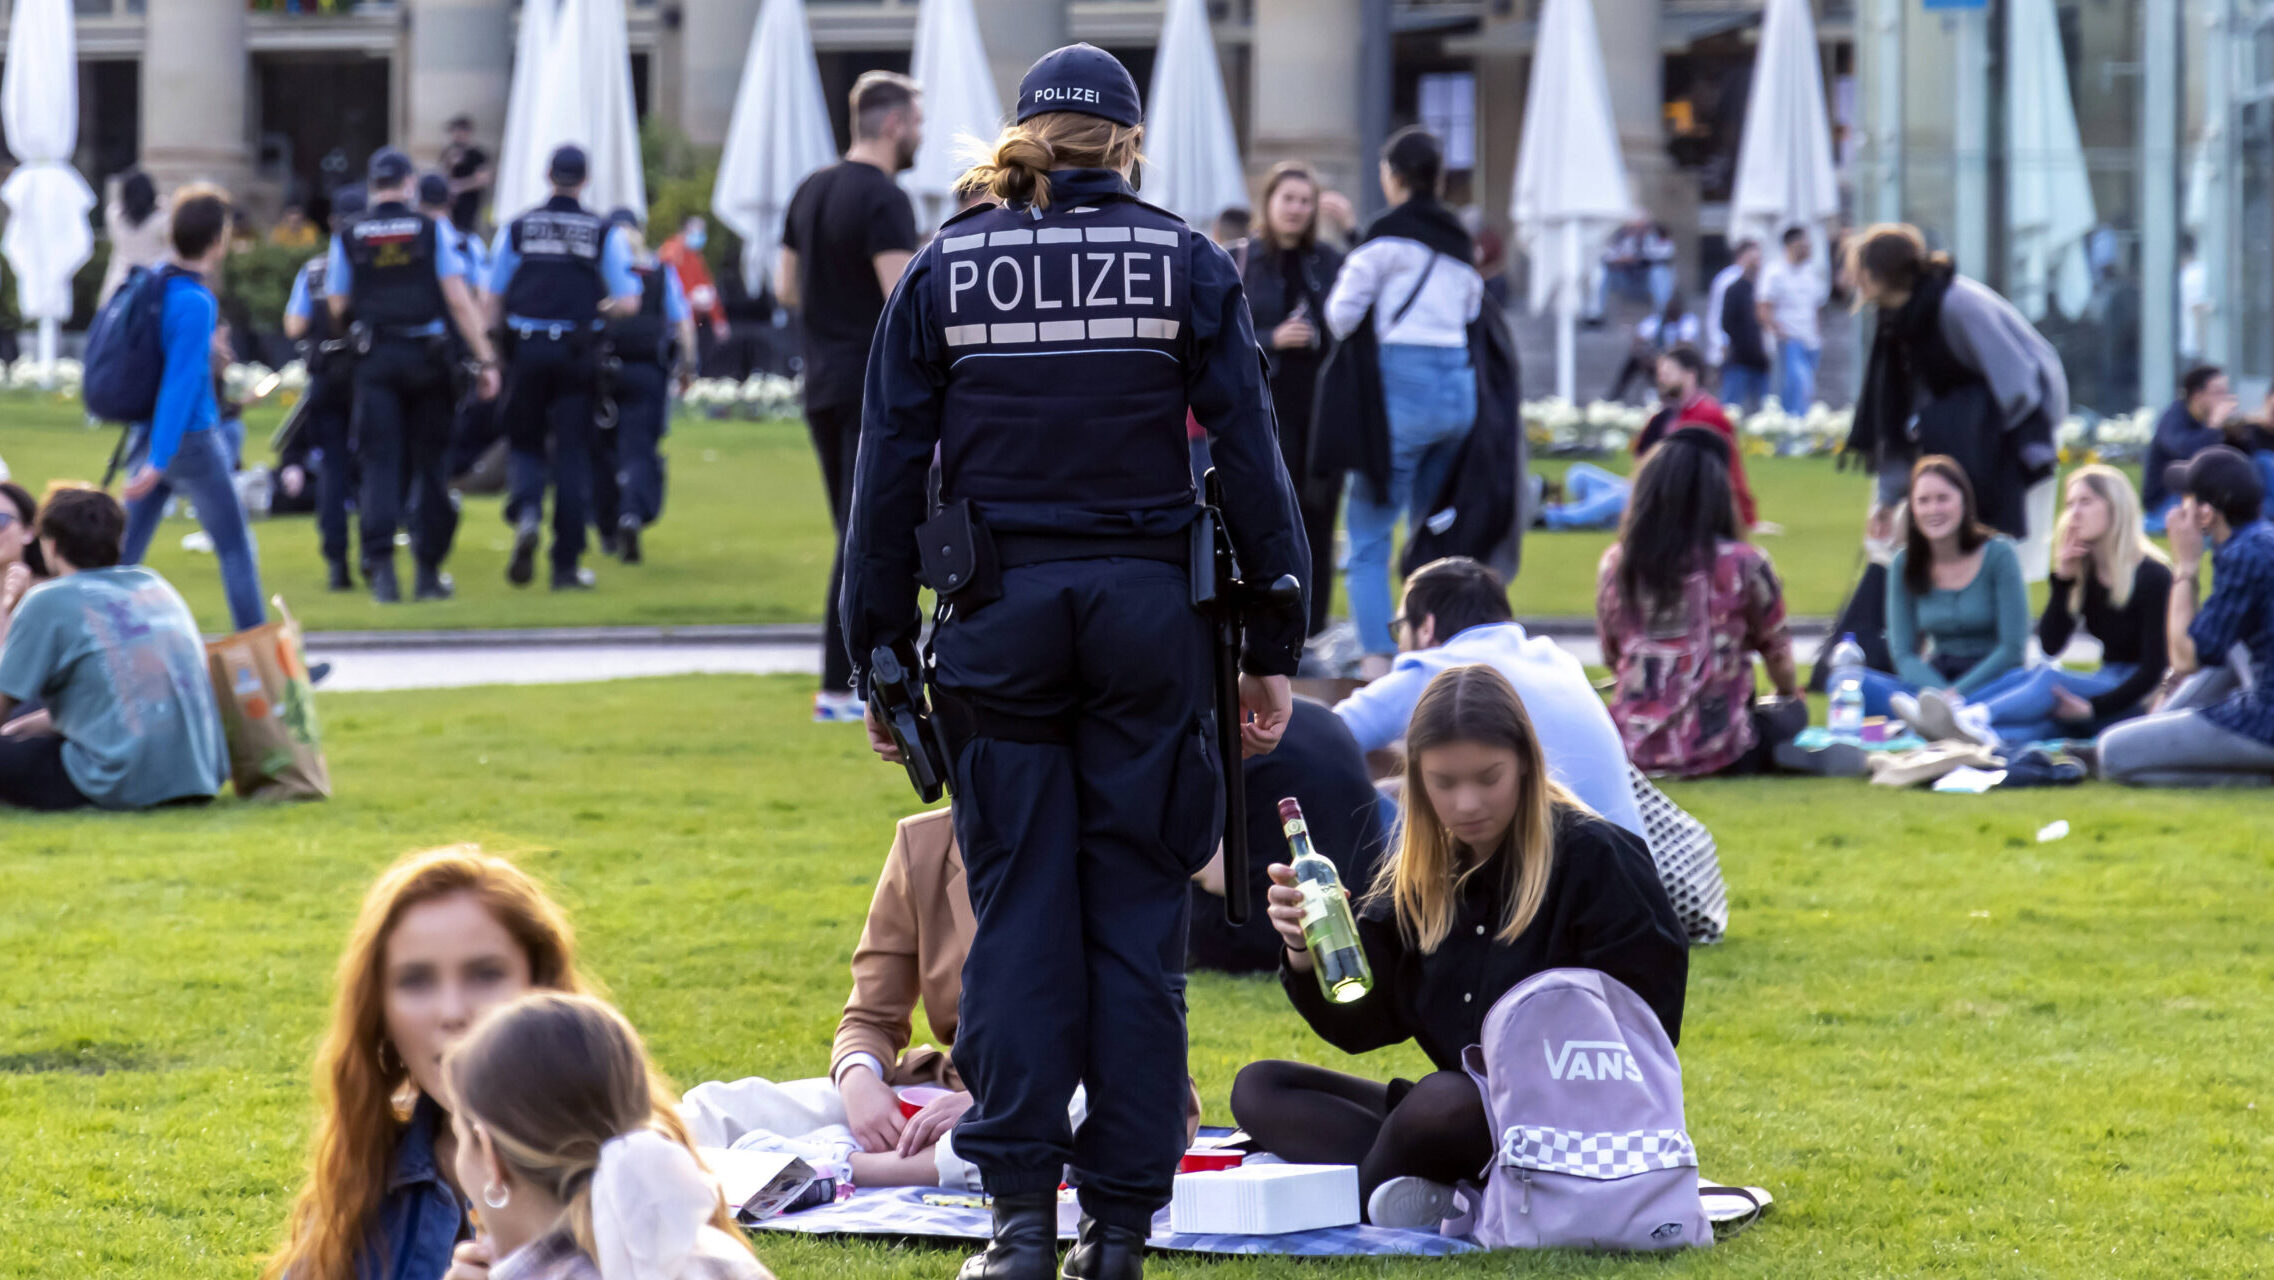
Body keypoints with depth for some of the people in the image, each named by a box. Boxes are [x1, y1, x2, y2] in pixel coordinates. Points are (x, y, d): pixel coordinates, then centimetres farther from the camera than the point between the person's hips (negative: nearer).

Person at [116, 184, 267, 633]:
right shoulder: (196, 304, -20)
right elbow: (181, 383, -24)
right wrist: (158, 461, -26)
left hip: (148, 434, 8)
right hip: (191, 438, -7)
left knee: (125, 551, 8)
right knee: (236, 549, 4)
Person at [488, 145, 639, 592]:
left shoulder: (517, 229, 5)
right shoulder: (603, 232, 2)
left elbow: (494, 300, 4)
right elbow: (628, 301, -2)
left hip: (526, 350, 1)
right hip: (578, 353, -1)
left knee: (525, 442, 15)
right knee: (573, 454, 4)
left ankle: (527, 513, -17)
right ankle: (566, 565, 2)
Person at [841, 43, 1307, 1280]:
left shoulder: (942, 270, 5)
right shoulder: (1186, 263, 3)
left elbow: (888, 475, 4)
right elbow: (1249, 460, 1)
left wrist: (876, 655, 9)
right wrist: (1272, 647, 6)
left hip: (999, 615, 0)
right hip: (1149, 608, 0)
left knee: (1018, 908, 5)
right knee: (1136, 911, 6)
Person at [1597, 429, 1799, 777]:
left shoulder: (1615, 564, 0)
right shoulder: (1743, 564, -9)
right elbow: (1775, 649, 5)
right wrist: (1790, 694, 27)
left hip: (1633, 748, 3)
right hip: (1715, 752, -2)